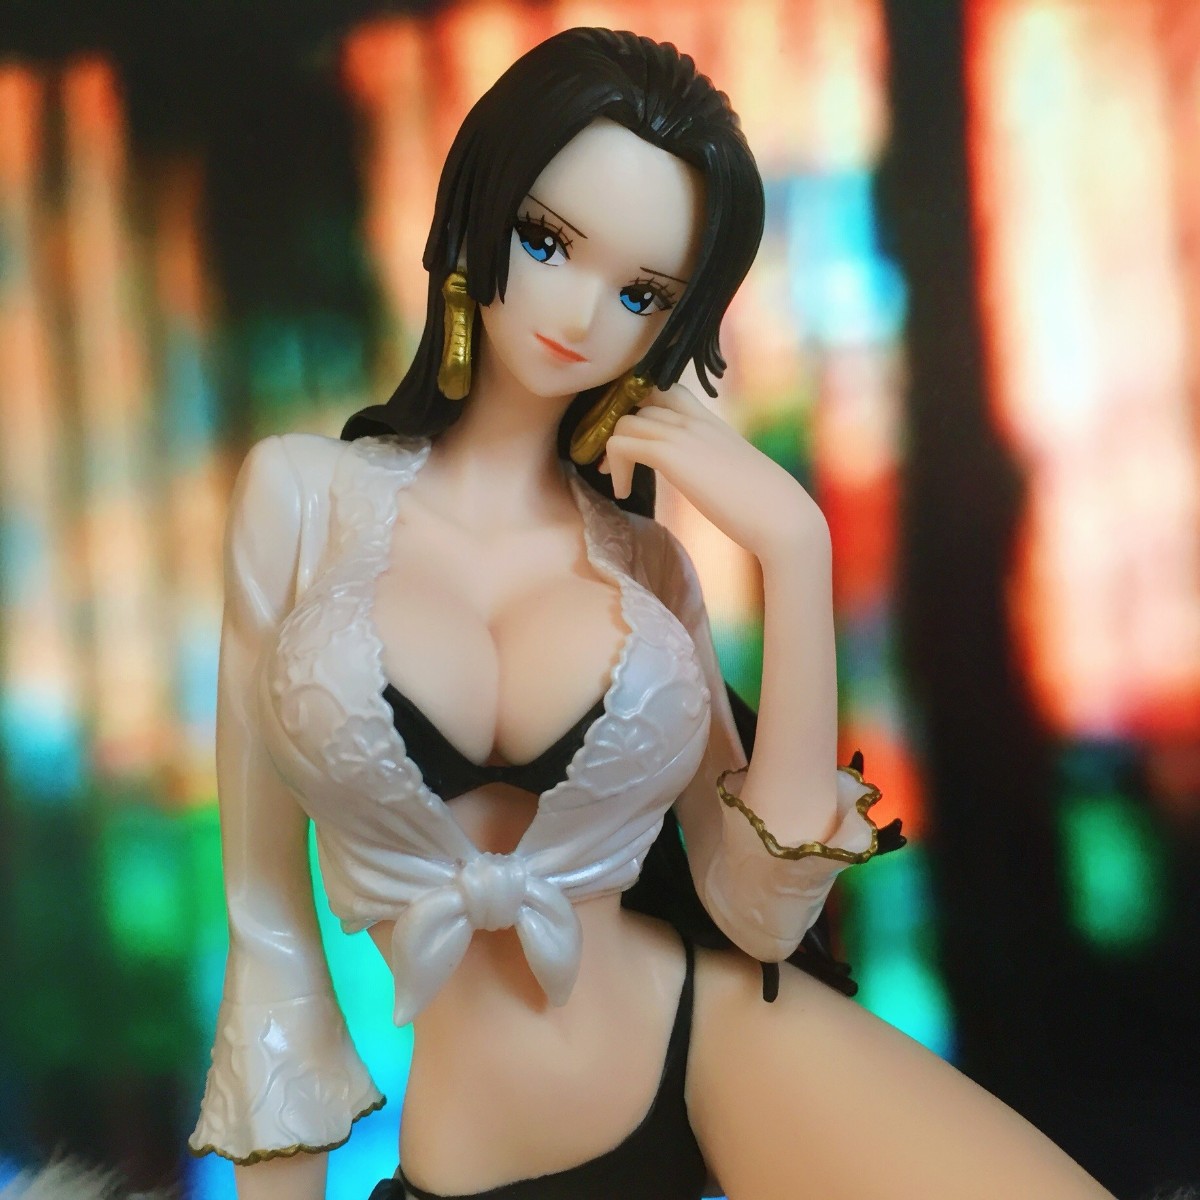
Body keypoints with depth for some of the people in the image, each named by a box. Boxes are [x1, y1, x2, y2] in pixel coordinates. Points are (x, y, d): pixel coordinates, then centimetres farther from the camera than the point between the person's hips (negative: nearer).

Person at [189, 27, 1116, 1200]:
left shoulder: (644, 555, 4)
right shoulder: (302, 493, 0)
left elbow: (761, 915, -6)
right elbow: (268, 916, 0)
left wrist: (793, 548, -10)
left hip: (721, 1056, 2)